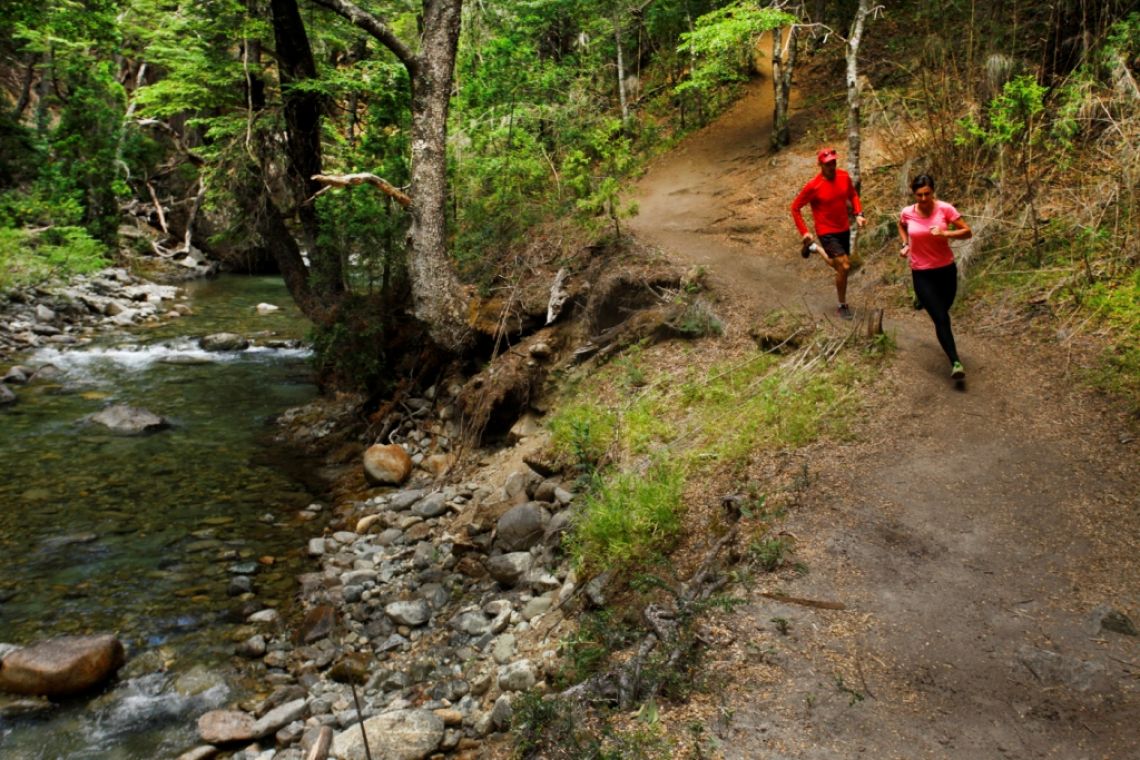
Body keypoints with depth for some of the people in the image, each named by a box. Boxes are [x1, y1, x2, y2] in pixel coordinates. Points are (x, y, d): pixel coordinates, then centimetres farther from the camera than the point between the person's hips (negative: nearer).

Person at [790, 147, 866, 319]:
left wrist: (858, 214, -1)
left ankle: (817, 250, 46)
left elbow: (853, 195, 14)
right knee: (844, 267, -15)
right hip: (827, 233, -6)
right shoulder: (813, 186, -19)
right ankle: (843, 306, 5)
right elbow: (795, 208, -10)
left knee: (841, 267, 18)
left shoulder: (844, 176, -4)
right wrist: (804, 232, -14)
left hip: (844, 229, 6)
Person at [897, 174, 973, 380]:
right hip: (921, 274, -1)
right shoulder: (907, 213, -8)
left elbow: (968, 232, -10)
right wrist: (905, 244, 2)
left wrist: (945, 233, -26)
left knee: (942, 310, 23)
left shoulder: (945, 209, -12)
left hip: (946, 269, 2)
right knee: (942, 319, -10)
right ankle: (955, 362, -8)